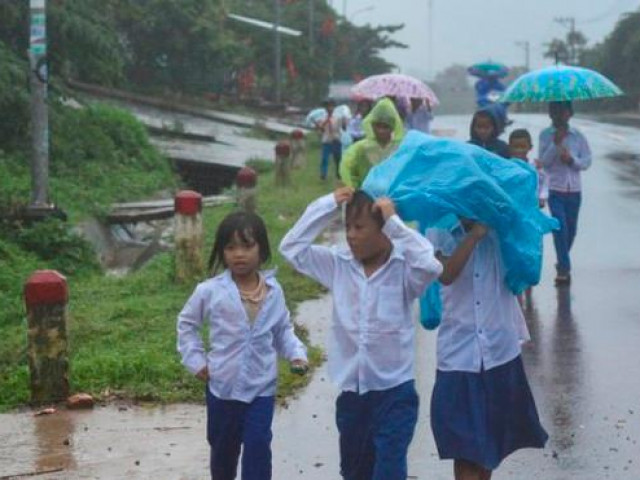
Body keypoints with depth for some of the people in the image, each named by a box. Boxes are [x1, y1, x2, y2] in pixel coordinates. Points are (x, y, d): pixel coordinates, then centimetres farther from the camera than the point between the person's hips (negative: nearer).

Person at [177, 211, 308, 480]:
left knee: (258, 445, -8)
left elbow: (283, 330, 9)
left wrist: (296, 354, -7)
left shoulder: (274, 291, -3)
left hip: (261, 386, 0)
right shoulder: (210, 291, -10)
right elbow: (186, 323, 4)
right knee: (223, 447, 15)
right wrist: (195, 360, -2)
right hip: (223, 385, 0)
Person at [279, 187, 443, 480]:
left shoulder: (403, 269, -10)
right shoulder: (339, 265, 3)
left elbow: (431, 266, -31)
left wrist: (394, 222, -25)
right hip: (351, 392, 5)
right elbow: (291, 248, 2)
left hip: (394, 392, -5)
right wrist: (328, 205, -5)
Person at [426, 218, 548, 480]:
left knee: (491, 440, 16)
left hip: (500, 353, 2)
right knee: (465, 448, -5)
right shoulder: (439, 233, -5)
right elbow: (446, 274, -20)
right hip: (458, 356, -2)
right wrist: (475, 234, -22)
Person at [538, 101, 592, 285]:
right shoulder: (545, 135, -2)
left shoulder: (578, 136, 2)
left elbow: (587, 161, 2)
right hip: (555, 189, -3)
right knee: (560, 227, -14)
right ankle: (564, 269, -12)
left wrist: (572, 159, -17)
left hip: (574, 190, 3)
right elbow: (543, 162, -9)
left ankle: (563, 263, 32)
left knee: (571, 228, 12)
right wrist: (556, 143, -20)